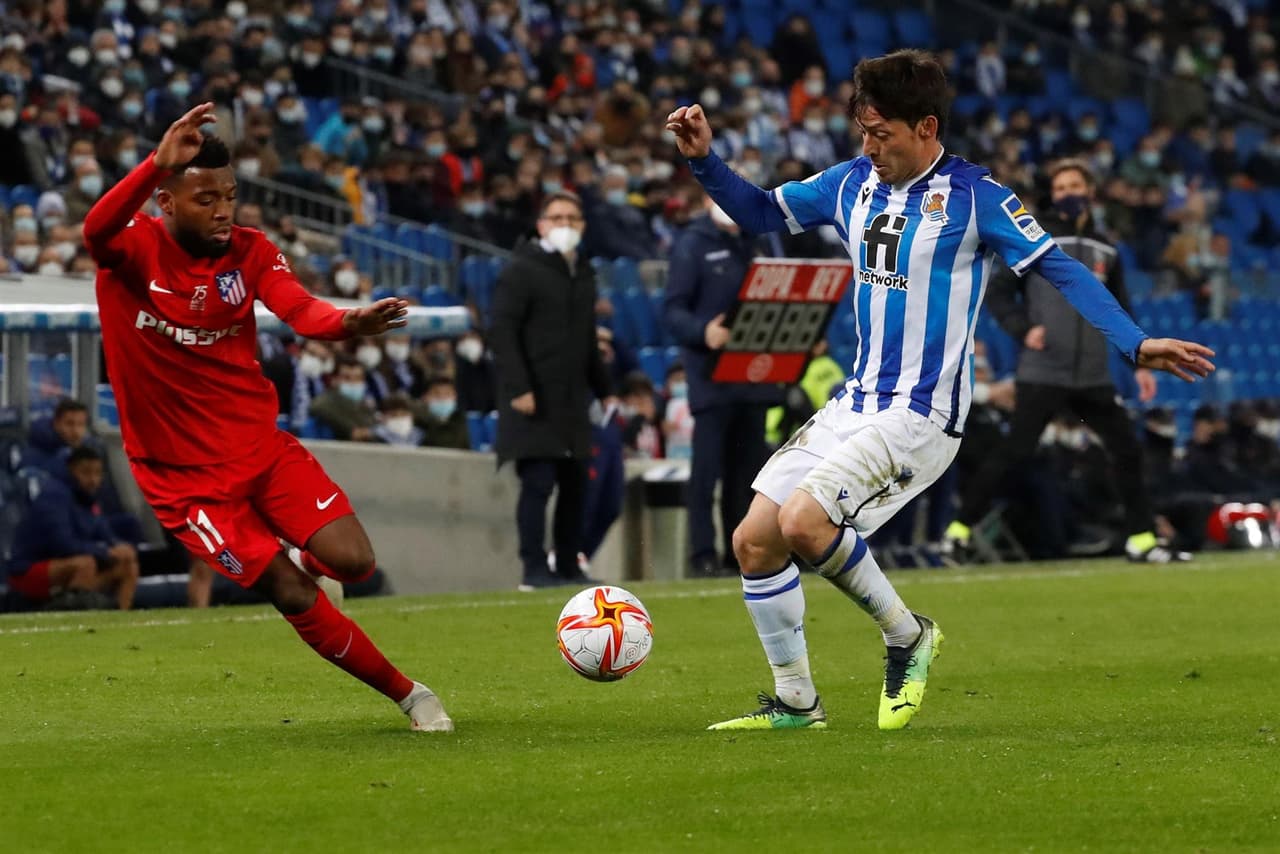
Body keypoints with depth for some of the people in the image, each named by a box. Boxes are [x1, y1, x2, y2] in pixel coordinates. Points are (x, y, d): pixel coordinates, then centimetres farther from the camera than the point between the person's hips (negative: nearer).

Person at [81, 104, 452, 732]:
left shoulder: (249, 252, -1)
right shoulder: (133, 249, -11)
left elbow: (300, 311, -20)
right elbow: (97, 231, -36)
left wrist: (348, 323, -45)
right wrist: (159, 163, -53)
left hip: (261, 449, 4)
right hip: (185, 478, -3)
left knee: (352, 563, -12)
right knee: (296, 601, -9)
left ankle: (307, 563, 25)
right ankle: (406, 694, 8)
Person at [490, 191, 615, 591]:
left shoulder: (582, 274, 18)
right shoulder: (521, 270, -5)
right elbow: (502, 332, -12)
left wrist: (603, 389, 21)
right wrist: (518, 389, -20)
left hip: (572, 400, 7)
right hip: (535, 400, -7)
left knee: (574, 483, 7)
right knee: (538, 482, -10)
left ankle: (569, 567, 14)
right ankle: (534, 569, -7)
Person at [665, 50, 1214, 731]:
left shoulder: (971, 195, -11)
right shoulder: (853, 184, 7)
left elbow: (1058, 268, -14)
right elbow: (761, 213, 20)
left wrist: (1134, 343, -24)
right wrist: (704, 162, 4)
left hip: (920, 418, -7)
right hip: (853, 406, 7)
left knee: (803, 521, -25)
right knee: (754, 541, 2)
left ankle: (906, 635, -1)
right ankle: (795, 702, 16)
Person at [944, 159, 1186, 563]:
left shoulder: (1106, 250, 14)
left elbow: (1121, 313, 20)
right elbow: (998, 292, -1)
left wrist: (1140, 363, 13)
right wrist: (1024, 329, -17)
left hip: (1094, 377, 5)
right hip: (1042, 374, -5)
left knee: (1127, 450, 2)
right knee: (1015, 451, -11)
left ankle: (1142, 539, 13)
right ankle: (960, 527, -1)